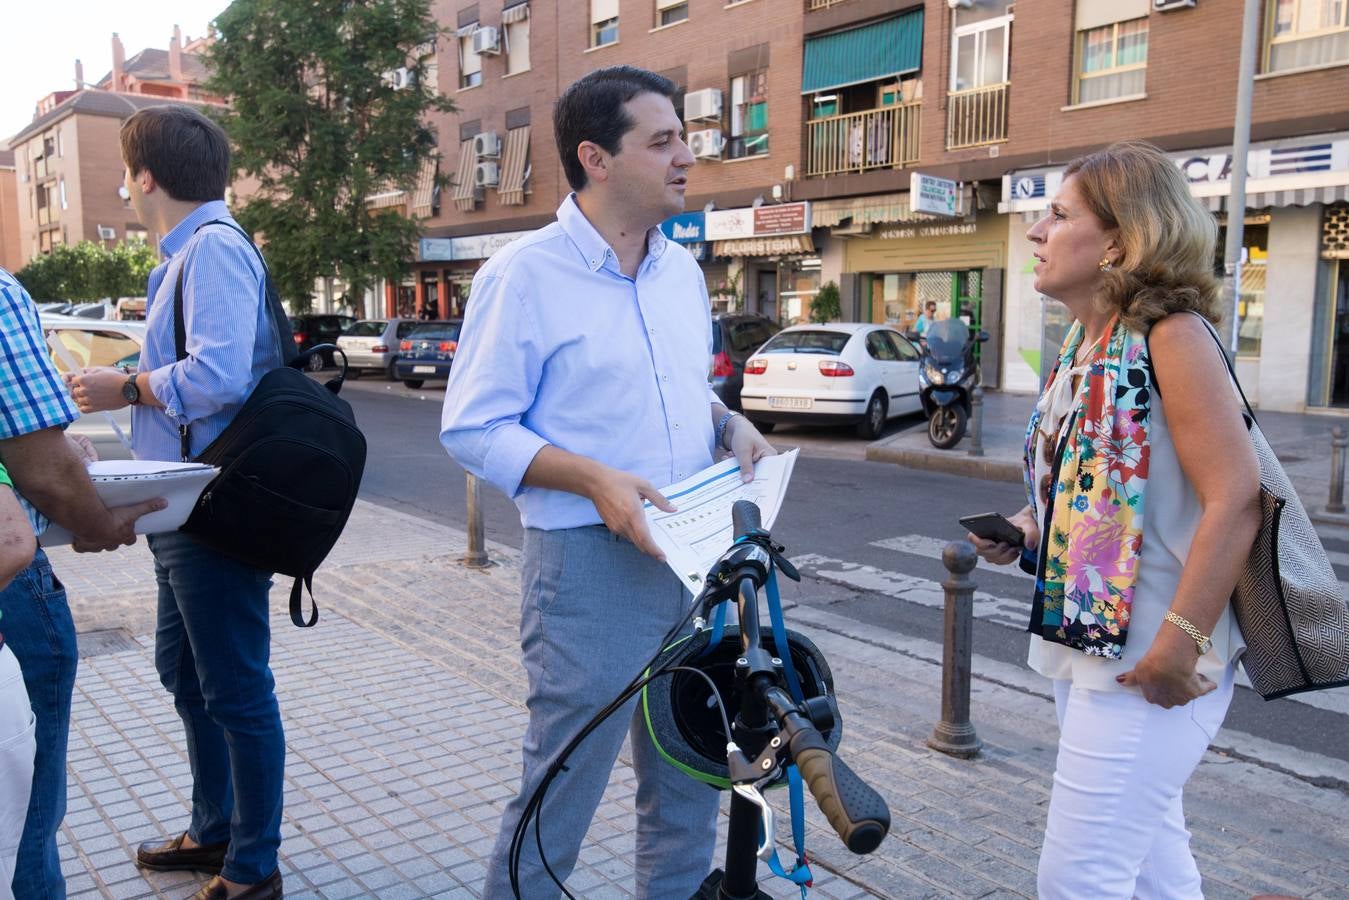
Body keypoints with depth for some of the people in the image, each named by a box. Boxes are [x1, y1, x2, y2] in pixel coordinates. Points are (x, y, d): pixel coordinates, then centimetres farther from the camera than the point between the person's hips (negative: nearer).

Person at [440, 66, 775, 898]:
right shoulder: (525, 275, -10)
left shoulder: (682, 269, 10)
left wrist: (731, 424, 2)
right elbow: (473, 428, -11)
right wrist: (596, 479, -23)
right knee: (563, 785, 6)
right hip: (592, 561, -6)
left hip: (698, 554, 7)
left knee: (690, 776, 19)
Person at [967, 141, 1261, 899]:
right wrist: (1026, 534, 2)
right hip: (1086, 638, 9)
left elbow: (1236, 497, -21)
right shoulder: (1084, 345, 10)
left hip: (1147, 657, -8)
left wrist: (1180, 645, -22)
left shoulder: (1168, 334, -15)